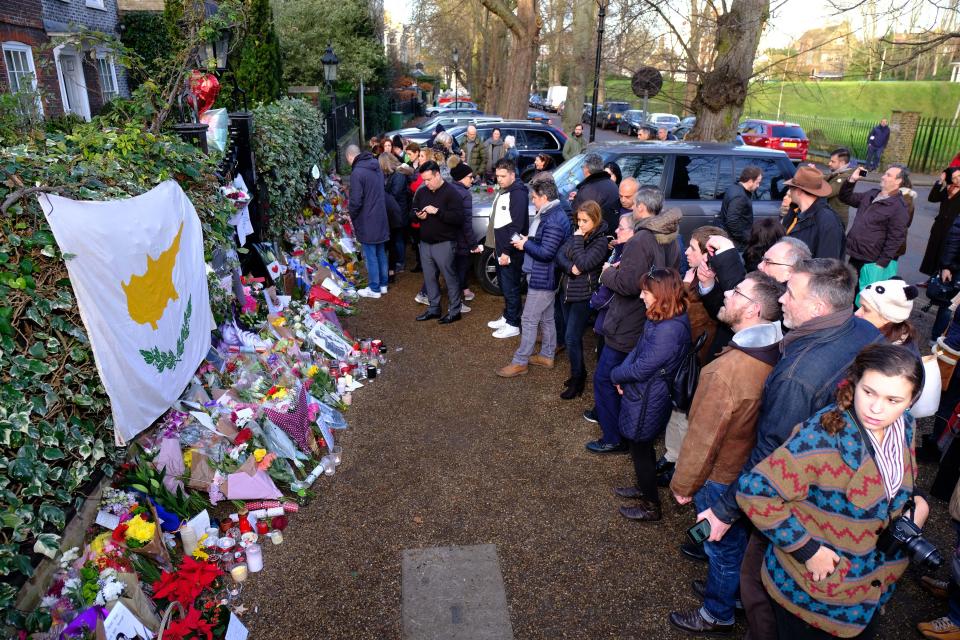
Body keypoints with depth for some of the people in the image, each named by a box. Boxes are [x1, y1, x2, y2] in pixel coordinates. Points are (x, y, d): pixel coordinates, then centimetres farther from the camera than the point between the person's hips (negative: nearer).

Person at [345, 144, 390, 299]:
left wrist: (352, 216, -3)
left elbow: (356, 201, -20)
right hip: (381, 219, 8)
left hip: (366, 222, -8)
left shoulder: (357, 172, -18)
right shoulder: (377, 168, 7)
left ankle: (374, 289, 9)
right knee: (381, 253, 16)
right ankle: (383, 284, 26)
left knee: (371, 256, 1)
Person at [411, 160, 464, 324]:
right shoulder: (421, 192, 9)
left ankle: (454, 311, 12)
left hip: (443, 243, -7)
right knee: (429, 277, 14)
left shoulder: (451, 192, -12)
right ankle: (433, 309, 26)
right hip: (425, 243, 7)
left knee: (450, 277, 1)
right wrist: (418, 215, -4)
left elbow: (458, 218, -20)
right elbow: (413, 211, 20)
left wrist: (437, 211, -26)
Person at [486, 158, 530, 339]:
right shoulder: (502, 192, 14)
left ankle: (513, 325, 6)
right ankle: (507, 316, 30)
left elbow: (516, 226, -22)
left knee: (510, 287, -3)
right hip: (500, 248, 10)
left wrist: (507, 251, -23)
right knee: (504, 285, 18)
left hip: (510, 251, -10)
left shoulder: (518, 194, -17)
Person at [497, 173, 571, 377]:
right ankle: (547, 356, 29)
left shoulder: (554, 221, -24)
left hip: (542, 278, -10)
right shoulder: (549, 214, 9)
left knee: (529, 320, -3)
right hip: (543, 276, 10)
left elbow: (546, 253, -27)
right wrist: (526, 241, 3)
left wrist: (525, 244, -14)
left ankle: (519, 362, 6)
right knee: (546, 319, 18)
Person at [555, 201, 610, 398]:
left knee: (571, 338, -4)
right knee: (573, 336, 16)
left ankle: (577, 380, 12)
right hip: (567, 291, 7)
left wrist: (578, 240, -16)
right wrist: (570, 267, -19)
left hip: (583, 296, -7)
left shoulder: (600, 241, -14)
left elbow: (583, 264, -23)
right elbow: (560, 255, -1)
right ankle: (579, 372, 32)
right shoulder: (577, 234, 6)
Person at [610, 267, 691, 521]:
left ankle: (651, 507, 29)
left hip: (649, 402, -9)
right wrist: (622, 372, -5)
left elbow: (641, 369, -26)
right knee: (640, 446, 25)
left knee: (640, 448, 10)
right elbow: (638, 350, 9)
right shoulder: (659, 319, -1)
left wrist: (616, 374, -9)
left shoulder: (669, 330, -31)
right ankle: (644, 488, 47)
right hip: (642, 395, 9)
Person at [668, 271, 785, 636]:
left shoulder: (728, 370, -37)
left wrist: (683, 484, -12)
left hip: (721, 478, -7)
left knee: (723, 546, 16)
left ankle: (717, 615, 40)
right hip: (752, 468, 7)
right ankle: (732, 588, 53)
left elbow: (703, 438, -27)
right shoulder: (774, 354, -11)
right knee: (739, 538, 28)